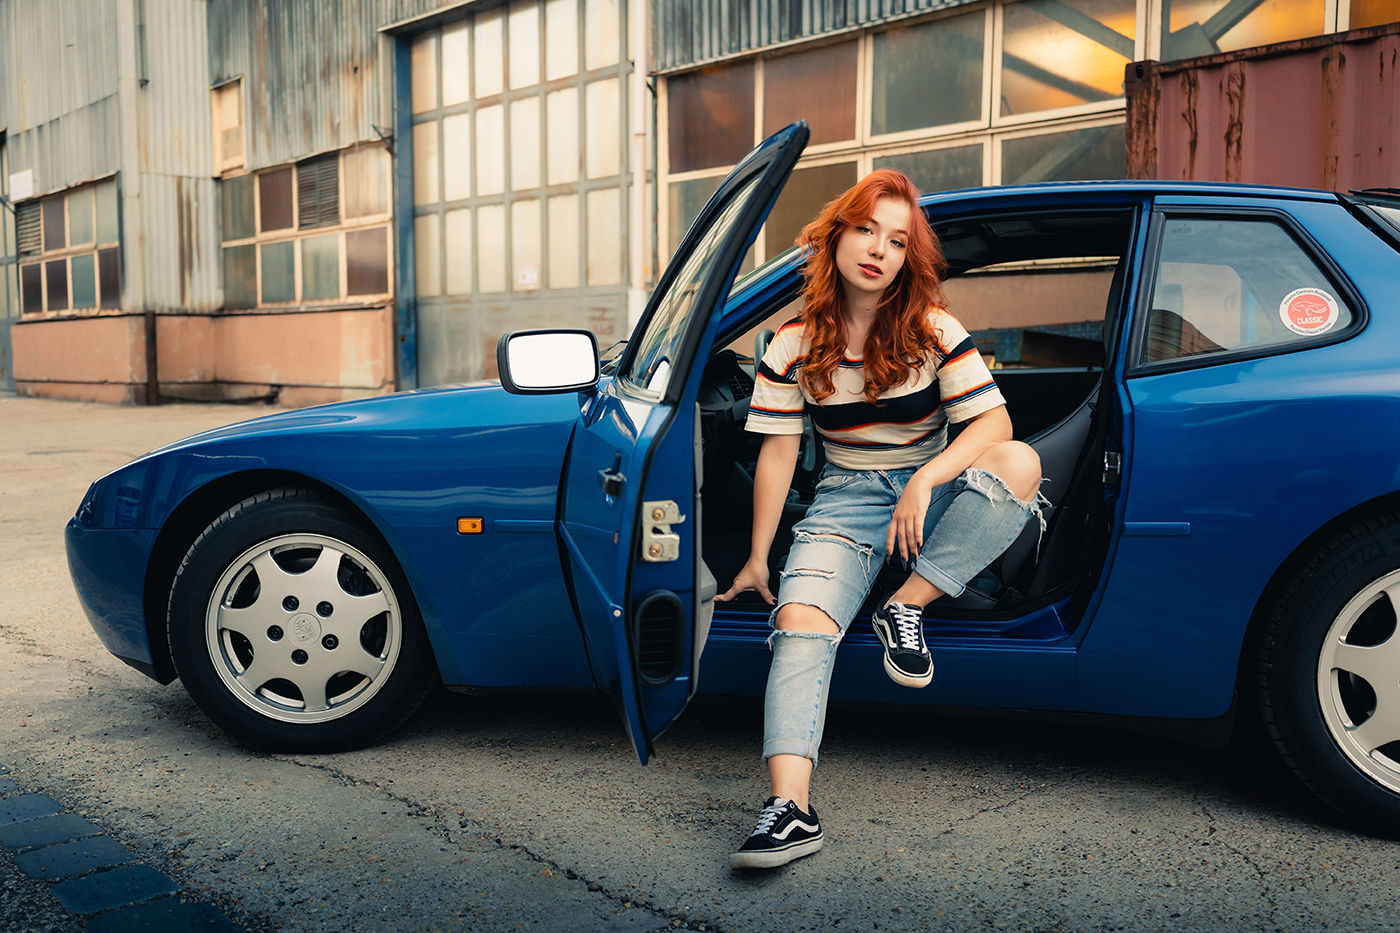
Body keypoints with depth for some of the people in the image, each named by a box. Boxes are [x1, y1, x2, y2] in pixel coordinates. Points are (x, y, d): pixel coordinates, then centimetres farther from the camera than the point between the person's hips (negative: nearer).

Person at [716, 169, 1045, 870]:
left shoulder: (933, 331, -4)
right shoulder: (795, 345, -1)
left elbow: (993, 422, -11)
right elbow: (777, 453, 2)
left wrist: (926, 481, -27)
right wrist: (757, 558, 4)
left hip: (934, 490, 1)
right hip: (849, 498, 0)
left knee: (1018, 463, -31)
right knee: (799, 619, -28)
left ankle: (907, 605, -19)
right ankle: (791, 809, -38)